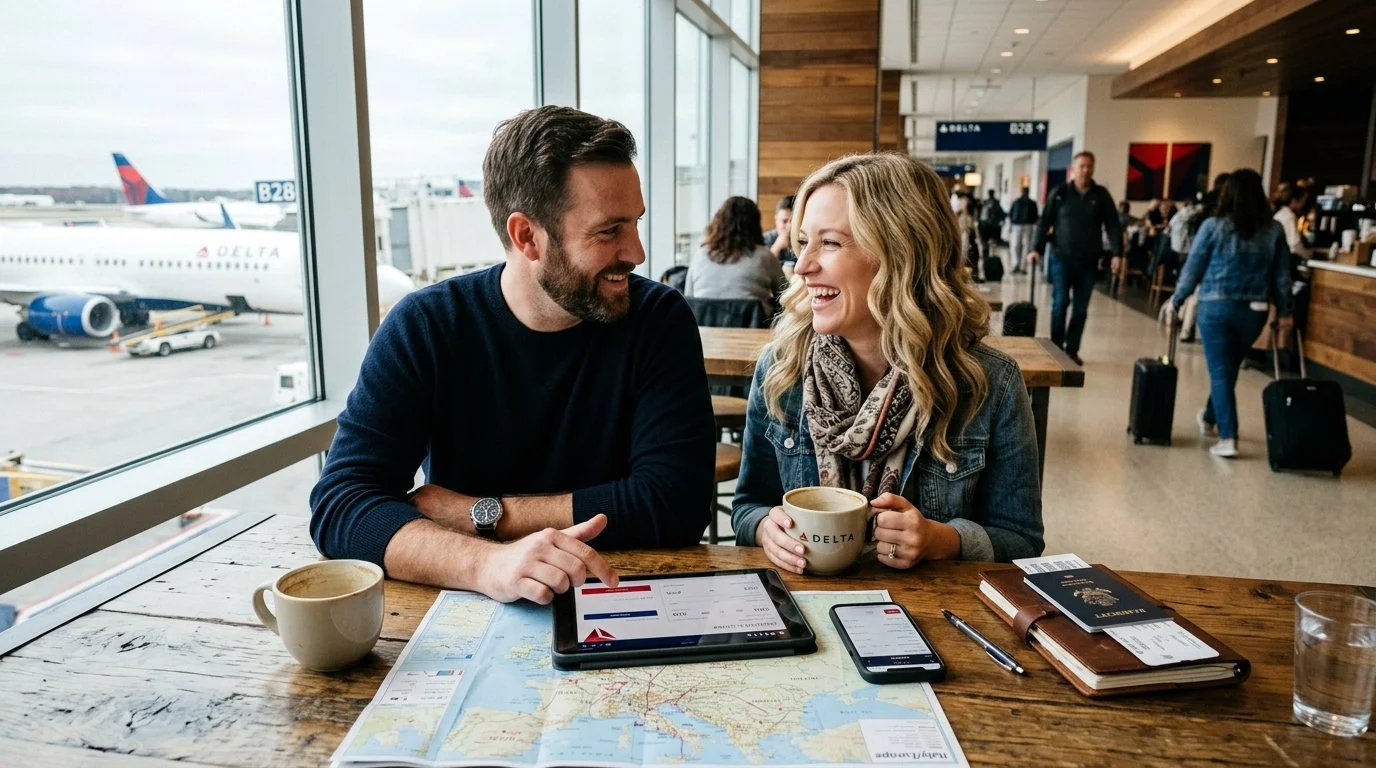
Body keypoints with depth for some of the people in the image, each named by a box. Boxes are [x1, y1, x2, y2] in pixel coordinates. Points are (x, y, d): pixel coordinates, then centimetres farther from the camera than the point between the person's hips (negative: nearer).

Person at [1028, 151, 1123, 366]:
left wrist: (1117, 253, -8)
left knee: (1081, 308, 6)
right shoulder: (1060, 193, 1)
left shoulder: (1101, 195, 5)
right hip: (1062, 258, -2)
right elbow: (1045, 222, 1)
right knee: (1060, 303, -5)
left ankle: (1072, 350, 15)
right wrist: (1037, 248, -9)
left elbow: (1112, 226, 2)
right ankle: (1056, 348, 5)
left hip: (1088, 261, 2)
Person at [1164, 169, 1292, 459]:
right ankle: (1210, 418, 40)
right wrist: (1283, 312, 16)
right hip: (1254, 311, 3)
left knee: (1220, 371, 1)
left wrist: (1175, 301, 8)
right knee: (1228, 368, 20)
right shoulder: (1274, 231, 2)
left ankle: (1228, 437, -6)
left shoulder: (1213, 227, -7)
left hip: (1216, 307, -3)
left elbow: (1193, 268, -3)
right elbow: (1282, 275, 6)